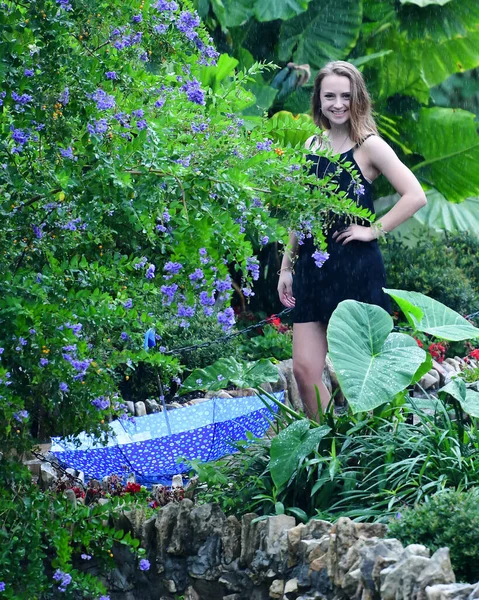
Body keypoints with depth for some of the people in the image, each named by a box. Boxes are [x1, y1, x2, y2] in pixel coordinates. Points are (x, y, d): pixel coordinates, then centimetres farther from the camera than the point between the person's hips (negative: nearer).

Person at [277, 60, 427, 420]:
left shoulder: (369, 146, -5)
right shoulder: (312, 146, 13)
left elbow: (415, 196, -15)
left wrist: (373, 230, -13)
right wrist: (286, 267, 15)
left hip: (356, 269, -5)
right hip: (312, 269, 6)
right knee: (305, 370, 0)